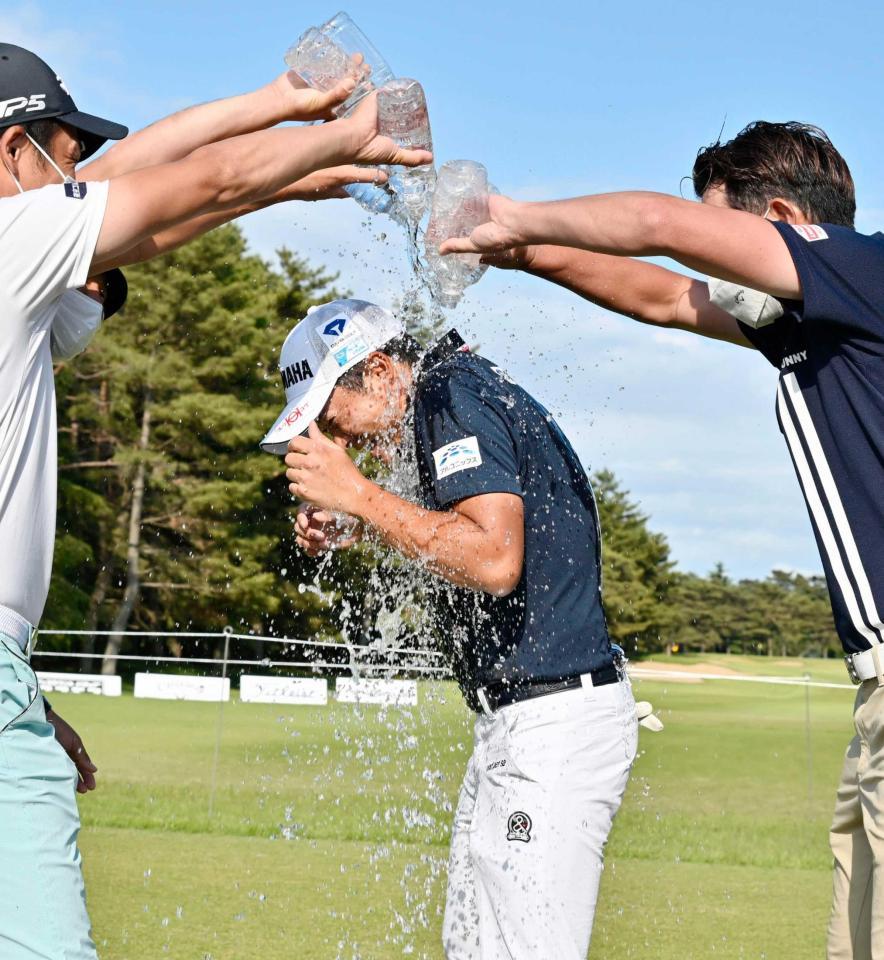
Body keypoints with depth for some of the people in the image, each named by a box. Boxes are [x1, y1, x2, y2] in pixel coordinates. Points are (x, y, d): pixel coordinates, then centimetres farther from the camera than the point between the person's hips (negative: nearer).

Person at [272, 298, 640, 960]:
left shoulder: (453, 395, -13)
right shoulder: (444, 400, 16)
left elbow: (495, 562, -26)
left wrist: (358, 493, -19)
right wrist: (355, 529, 11)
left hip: (554, 722, -11)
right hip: (515, 723, 11)